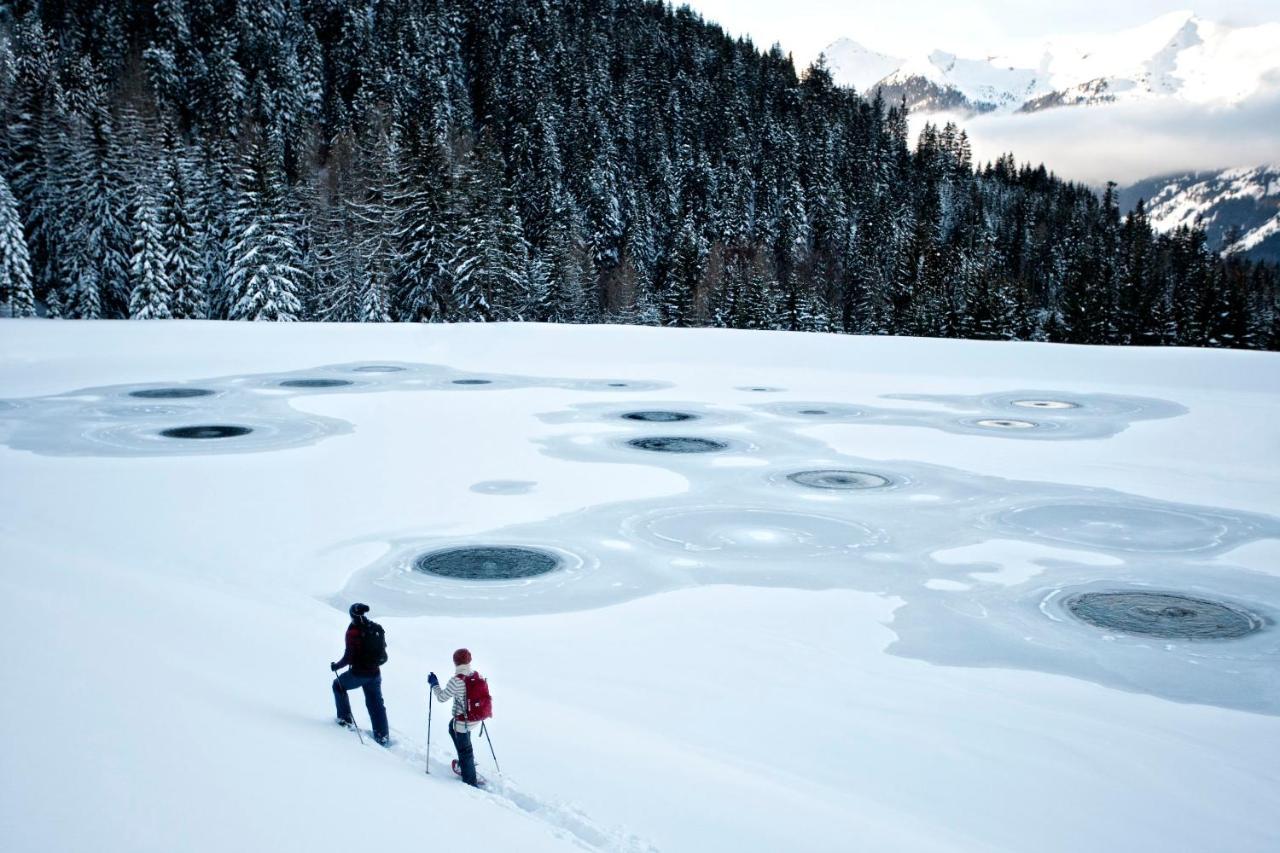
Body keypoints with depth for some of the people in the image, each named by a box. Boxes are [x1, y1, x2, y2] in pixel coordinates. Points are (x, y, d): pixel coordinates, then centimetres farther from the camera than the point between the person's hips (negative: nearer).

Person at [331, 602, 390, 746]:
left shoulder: (353, 631, -17)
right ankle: (383, 735, 13)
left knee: (338, 685, 23)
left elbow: (349, 656, -18)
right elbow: (381, 650, 11)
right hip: (375, 672, 5)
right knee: (376, 703, 16)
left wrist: (336, 666, -3)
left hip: (358, 673, -5)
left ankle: (346, 718, 23)